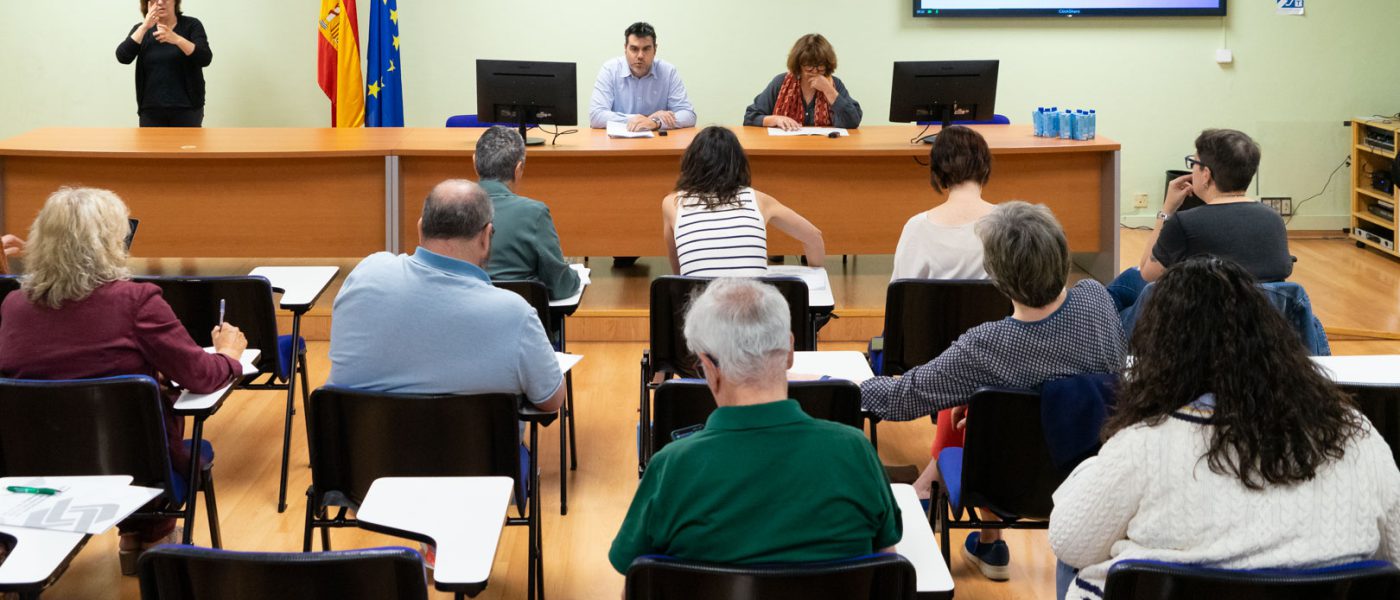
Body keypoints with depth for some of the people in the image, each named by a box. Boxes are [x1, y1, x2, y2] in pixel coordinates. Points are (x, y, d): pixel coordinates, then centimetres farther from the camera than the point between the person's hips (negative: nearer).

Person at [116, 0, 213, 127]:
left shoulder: (191, 25, -1)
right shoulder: (141, 30, 6)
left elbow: (205, 59, -14)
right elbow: (123, 57, -9)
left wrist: (176, 39, -28)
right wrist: (145, 27, -18)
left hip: (187, 108, -2)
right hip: (151, 110, 2)